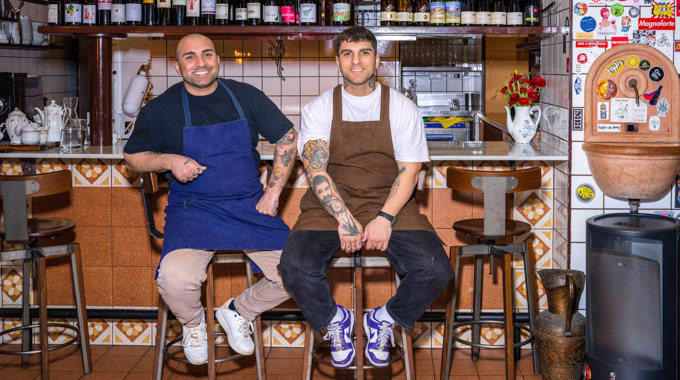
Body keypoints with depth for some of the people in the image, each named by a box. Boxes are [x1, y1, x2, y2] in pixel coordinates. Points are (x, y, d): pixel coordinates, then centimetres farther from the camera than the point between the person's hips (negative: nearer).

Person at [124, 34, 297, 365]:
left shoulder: (246, 96, 5)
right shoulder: (160, 109, 2)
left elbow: (288, 137, 12)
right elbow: (133, 156, 11)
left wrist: (273, 192, 4)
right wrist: (168, 161, -10)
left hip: (250, 206, 2)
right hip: (193, 210, -2)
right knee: (175, 279, -31)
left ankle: (238, 313, 16)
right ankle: (192, 323, 8)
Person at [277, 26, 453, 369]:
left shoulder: (402, 108, 6)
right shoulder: (318, 109, 5)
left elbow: (409, 170, -1)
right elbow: (315, 169, -6)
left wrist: (385, 218, -17)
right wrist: (344, 218, -21)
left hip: (389, 203, 0)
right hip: (330, 205, 0)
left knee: (435, 270, -24)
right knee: (294, 267, -28)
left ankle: (384, 321, 7)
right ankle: (336, 321, 5)